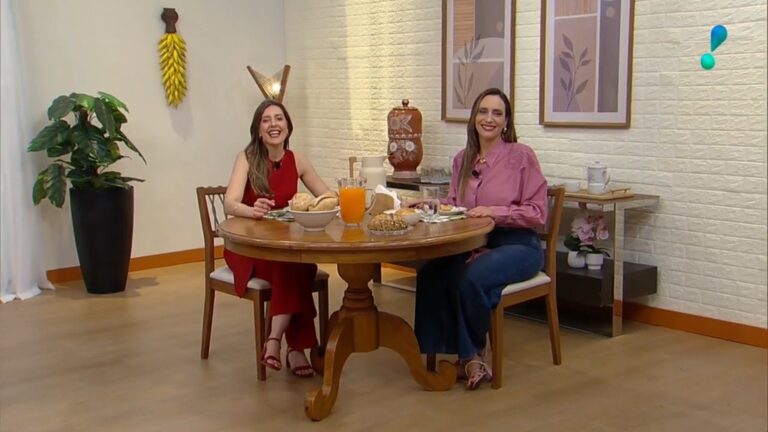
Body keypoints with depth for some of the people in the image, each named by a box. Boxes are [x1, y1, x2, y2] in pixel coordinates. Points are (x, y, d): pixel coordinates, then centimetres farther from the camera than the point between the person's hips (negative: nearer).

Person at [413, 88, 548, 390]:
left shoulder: (521, 156, -5)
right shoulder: (463, 160, 11)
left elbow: (537, 213, -7)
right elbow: (454, 203, 17)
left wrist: (495, 212, -18)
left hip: (516, 245, -5)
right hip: (473, 245, 5)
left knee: (471, 278, -33)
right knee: (430, 273, -25)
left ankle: (472, 354, -5)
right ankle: (452, 353, -12)